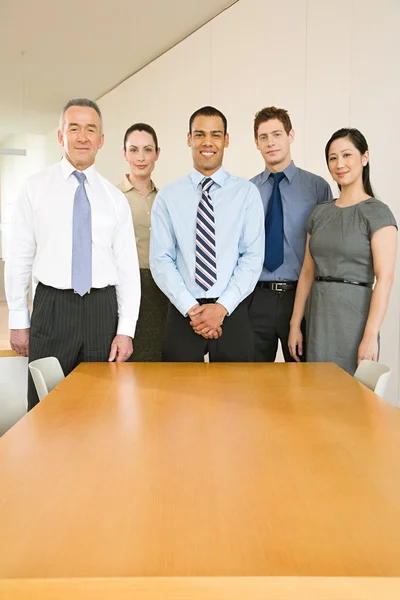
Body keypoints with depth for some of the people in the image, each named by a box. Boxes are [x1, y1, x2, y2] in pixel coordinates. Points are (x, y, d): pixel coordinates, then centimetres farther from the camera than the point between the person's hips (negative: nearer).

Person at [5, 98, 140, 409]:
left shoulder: (115, 198, 6)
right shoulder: (36, 188, 3)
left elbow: (127, 266, 3)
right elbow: (19, 258, 3)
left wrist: (125, 330, -2)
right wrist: (18, 321, 1)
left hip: (103, 310, 1)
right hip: (52, 309, -1)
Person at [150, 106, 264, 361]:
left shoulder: (247, 192, 2)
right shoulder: (168, 195, 3)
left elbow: (253, 257, -4)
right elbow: (161, 259, -2)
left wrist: (222, 307, -14)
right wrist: (191, 308, -12)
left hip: (233, 313, 0)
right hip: (181, 313, 0)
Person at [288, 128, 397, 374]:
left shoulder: (377, 212, -5)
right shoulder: (319, 213, 12)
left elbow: (384, 278, -13)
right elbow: (307, 273, 11)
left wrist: (370, 336, -20)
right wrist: (295, 324, 8)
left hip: (353, 315, -5)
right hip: (318, 316, 5)